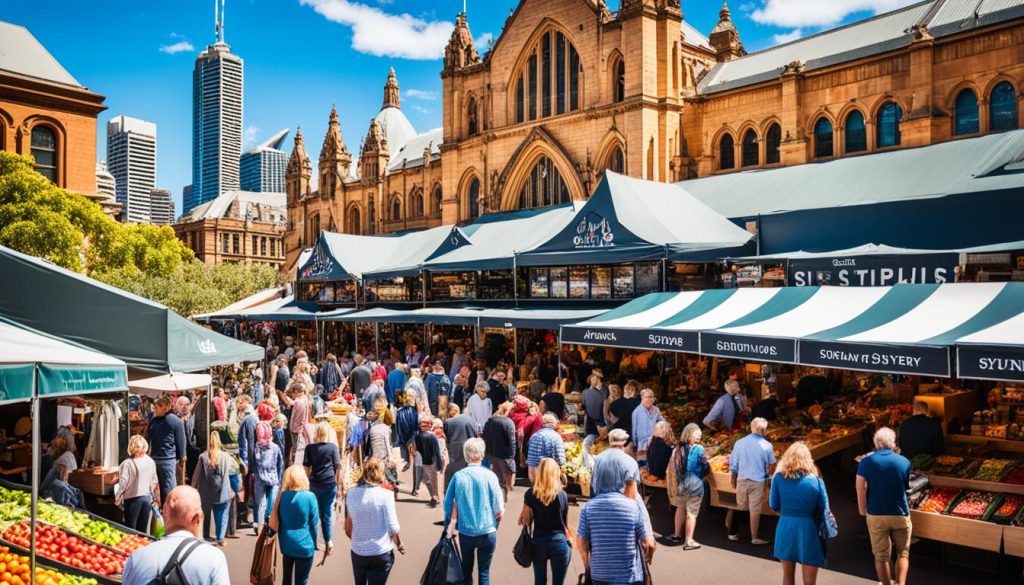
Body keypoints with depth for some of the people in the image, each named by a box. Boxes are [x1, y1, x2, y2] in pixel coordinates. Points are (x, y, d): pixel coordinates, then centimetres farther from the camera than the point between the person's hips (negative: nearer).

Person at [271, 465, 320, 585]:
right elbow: (314, 523, -9)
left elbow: (275, 521, 5)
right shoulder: (309, 497, -16)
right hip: (304, 546, -4)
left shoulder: (282, 496, -4)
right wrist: (315, 543, 5)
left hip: (286, 544, 4)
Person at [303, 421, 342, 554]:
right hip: (329, 485, -1)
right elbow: (338, 468, -1)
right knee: (328, 513, 8)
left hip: (314, 485, 1)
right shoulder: (333, 447, -2)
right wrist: (338, 485, 8)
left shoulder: (310, 448, 0)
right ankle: (329, 541, 12)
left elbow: (306, 468, 0)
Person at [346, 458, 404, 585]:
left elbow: (348, 529, 3)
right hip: (381, 553, -3)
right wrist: (399, 544, 4)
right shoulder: (385, 494, -14)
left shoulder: (351, 494, -4)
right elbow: (392, 527, -14)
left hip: (358, 552, 3)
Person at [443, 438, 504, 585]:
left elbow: (448, 504, 1)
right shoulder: (489, 475, -10)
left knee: (466, 568, 21)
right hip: (487, 532, -2)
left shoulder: (458, 476, -6)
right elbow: (499, 509, -9)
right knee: (484, 572, 11)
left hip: (465, 532, 2)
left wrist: (448, 524, 17)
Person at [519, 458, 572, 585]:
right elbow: (565, 522, 0)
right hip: (559, 542, -1)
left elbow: (525, 521, -6)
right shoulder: (562, 494, -9)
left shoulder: (531, 494, -8)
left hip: (538, 541, 1)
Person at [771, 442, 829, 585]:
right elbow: (823, 510, -2)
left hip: (785, 527, 2)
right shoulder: (816, 481, -7)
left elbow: (774, 506, 2)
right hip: (807, 529, -2)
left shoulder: (778, 477, -4)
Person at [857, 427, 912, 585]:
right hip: (900, 514, 1)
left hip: (876, 515, -1)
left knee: (881, 556, 12)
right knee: (903, 553, 17)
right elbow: (906, 487, 12)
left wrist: (862, 510, 1)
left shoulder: (866, 461, -9)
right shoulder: (904, 461, -4)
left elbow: (860, 488, -12)